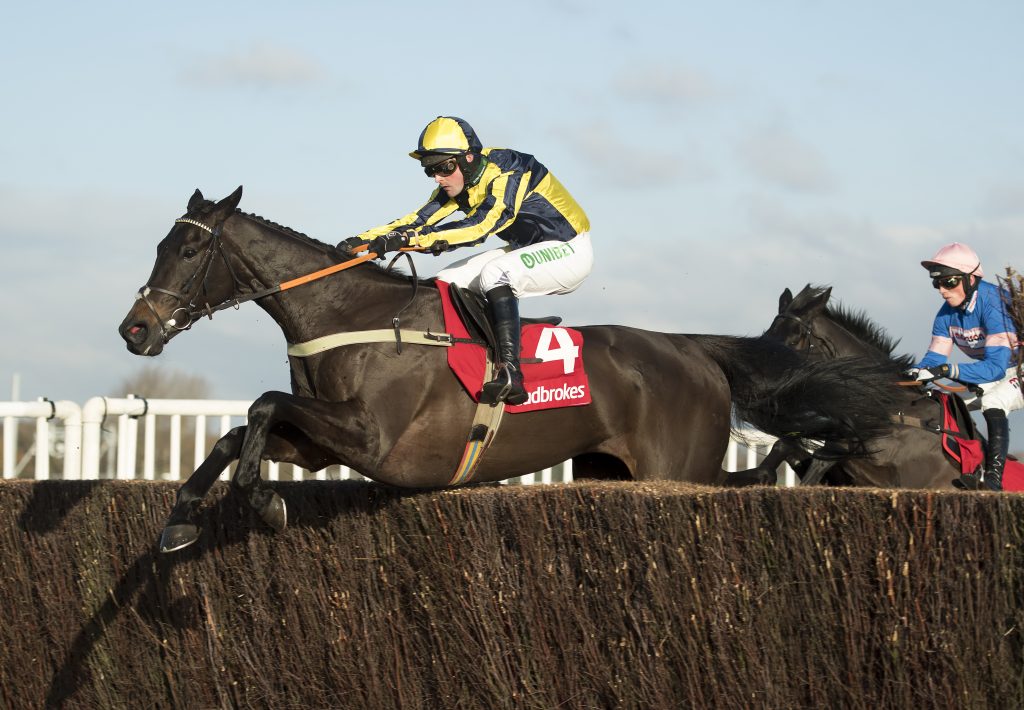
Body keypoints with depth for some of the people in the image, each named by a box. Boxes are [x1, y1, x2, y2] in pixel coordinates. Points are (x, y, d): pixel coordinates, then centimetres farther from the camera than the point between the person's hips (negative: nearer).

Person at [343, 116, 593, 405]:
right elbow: (420, 219, -6)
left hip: (570, 251, -9)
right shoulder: (456, 183, -2)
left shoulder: (508, 174, -28)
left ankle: (510, 373, -39)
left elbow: (478, 226, -39)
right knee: (447, 282, -1)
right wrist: (363, 240, -19)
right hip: (529, 250, 9)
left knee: (495, 273, -33)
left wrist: (407, 239, -46)